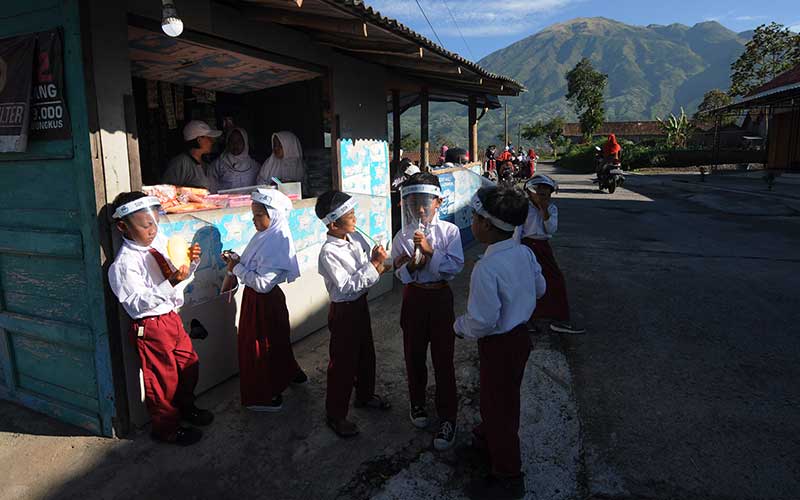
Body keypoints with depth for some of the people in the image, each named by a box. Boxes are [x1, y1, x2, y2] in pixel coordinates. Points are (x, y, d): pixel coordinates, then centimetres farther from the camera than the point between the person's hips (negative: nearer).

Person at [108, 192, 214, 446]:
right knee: (163, 378, 9)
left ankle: (186, 407, 48)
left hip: (172, 317, 7)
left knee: (189, 365, 22)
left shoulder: (160, 242, 0)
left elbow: (180, 274, 12)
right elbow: (137, 303, -25)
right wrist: (170, 284, -33)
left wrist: (190, 261, -8)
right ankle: (166, 428, 31)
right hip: (151, 327, -7)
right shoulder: (124, 263, -21)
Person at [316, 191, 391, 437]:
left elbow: (371, 261, 5)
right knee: (343, 362, 6)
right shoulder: (328, 253, -25)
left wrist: (377, 259, -17)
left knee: (366, 353, 23)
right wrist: (373, 266, -26)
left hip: (361, 303, 8)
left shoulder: (356, 237, -3)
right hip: (343, 310, -8)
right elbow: (347, 286, -27)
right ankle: (335, 415, 24)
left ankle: (365, 395, 47)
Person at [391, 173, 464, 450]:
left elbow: (455, 267, -15)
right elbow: (400, 275, -2)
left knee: (443, 358, 3)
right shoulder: (403, 236, -3)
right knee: (414, 355, 15)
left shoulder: (450, 231, -8)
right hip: (414, 297, 2)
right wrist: (412, 265, -22)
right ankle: (417, 403, 38)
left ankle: (447, 417, 17)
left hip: (440, 296, -2)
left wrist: (430, 251, -25)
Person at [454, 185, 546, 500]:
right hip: (521, 334, 8)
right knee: (505, 397, 28)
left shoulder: (487, 268, -31)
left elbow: (482, 322, -28)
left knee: (498, 406, 11)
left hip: (499, 345, -8)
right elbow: (540, 288, 10)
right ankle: (490, 439, 54)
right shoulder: (524, 252, -5)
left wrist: (460, 326, -9)